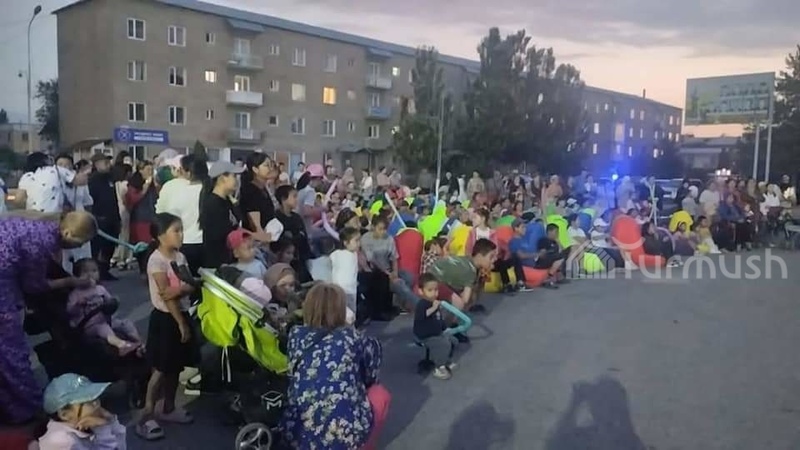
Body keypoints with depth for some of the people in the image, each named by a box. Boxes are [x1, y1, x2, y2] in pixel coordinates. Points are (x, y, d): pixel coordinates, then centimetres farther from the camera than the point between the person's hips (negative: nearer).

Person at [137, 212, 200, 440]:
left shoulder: (180, 257, 6)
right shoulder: (157, 260, -17)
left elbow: (191, 285, 1)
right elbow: (166, 296, -19)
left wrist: (180, 289, -22)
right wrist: (181, 323, -18)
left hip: (182, 314, 7)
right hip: (165, 318, -7)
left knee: (176, 367, 15)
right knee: (161, 369, -3)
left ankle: (167, 408, 30)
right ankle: (146, 416, 7)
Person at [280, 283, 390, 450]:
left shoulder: (296, 335, 4)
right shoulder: (352, 338, 1)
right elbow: (370, 377, 16)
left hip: (297, 434, 4)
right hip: (346, 434, -3)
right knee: (379, 393, 24)